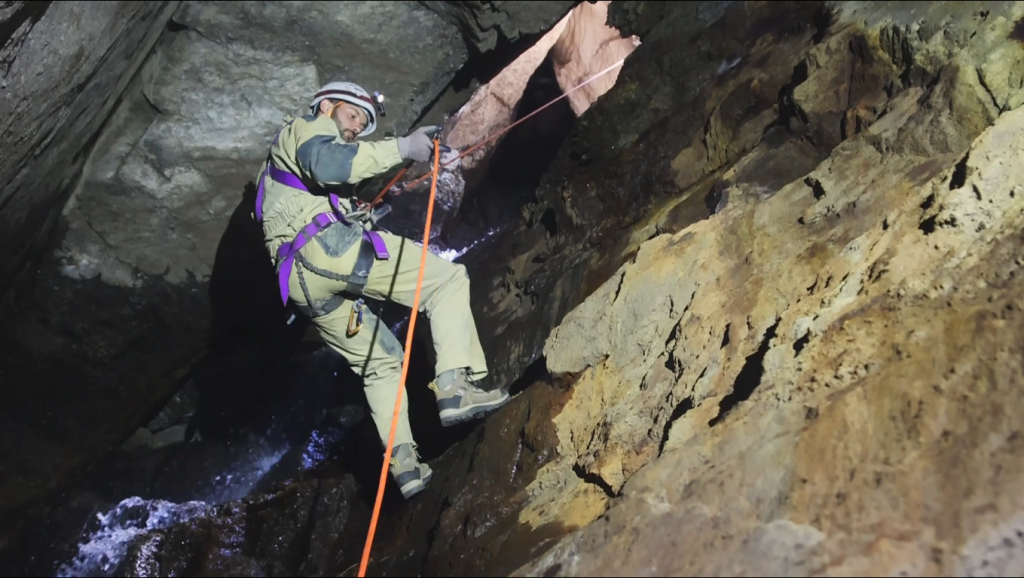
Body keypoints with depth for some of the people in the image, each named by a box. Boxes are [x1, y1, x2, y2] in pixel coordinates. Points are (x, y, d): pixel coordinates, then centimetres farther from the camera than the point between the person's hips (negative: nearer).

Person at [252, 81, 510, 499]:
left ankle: (403, 463, 6)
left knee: (380, 360, 17)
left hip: (300, 283, 9)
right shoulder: (308, 127, 12)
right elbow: (328, 164, -13)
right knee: (448, 280, -5)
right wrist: (400, 148, -14)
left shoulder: (282, 163, 40)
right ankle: (454, 386, -22)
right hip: (329, 248, -9)